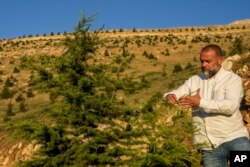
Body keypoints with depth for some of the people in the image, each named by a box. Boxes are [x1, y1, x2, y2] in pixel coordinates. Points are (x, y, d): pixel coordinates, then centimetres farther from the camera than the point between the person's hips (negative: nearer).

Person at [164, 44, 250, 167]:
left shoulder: (233, 79, -3)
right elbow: (176, 94, 3)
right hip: (209, 146, 4)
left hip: (234, 138, -3)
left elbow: (231, 106, -18)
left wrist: (201, 102, -26)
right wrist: (169, 96, -22)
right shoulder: (194, 80, 11)